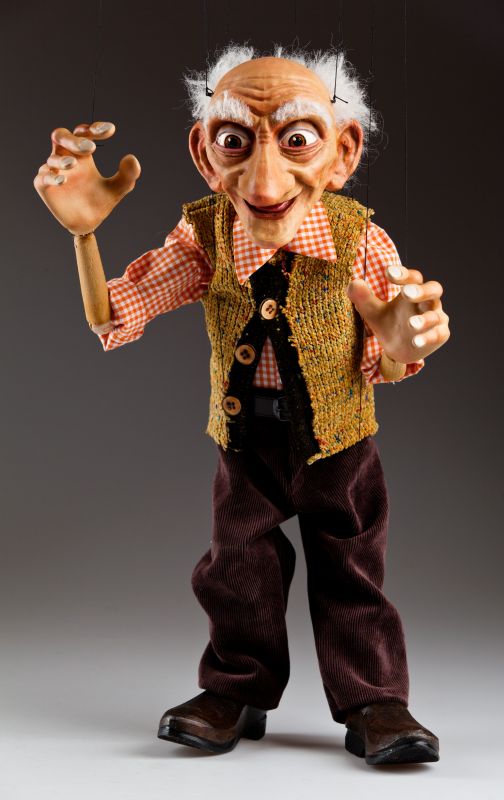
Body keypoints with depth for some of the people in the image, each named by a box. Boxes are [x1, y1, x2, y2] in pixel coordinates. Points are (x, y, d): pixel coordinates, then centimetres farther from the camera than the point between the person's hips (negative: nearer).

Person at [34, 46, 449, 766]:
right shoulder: (203, 236, -18)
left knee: (350, 571, 7)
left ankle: (373, 703, 19)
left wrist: (396, 346, -41)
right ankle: (238, 691, 27)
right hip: (245, 435, 2)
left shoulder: (359, 239, -22)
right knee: (240, 564, 10)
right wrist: (83, 233, -33)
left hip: (338, 436, -1)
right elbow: (112, 320, -16)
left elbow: (380, 368, -14)